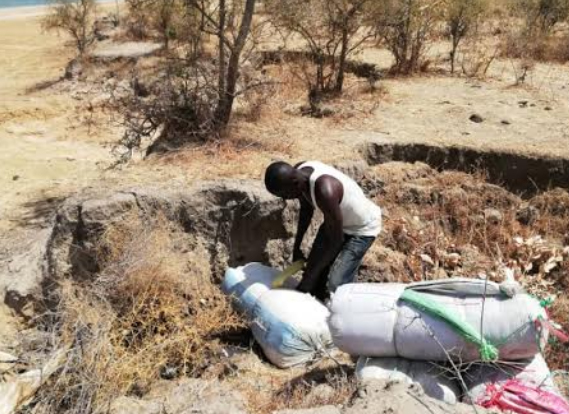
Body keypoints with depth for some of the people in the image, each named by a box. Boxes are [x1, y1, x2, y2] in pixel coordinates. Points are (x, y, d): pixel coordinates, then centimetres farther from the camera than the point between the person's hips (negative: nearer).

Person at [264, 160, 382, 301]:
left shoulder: (324, 190, -39)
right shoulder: (298, 172, -15)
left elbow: (336, 240, -27)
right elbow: (306, 209, 6)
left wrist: (311, 275, -20)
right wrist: (296, 247, 8)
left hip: (362, 228, -8)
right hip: (335, 222, 8)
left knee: (335, 286, -16)